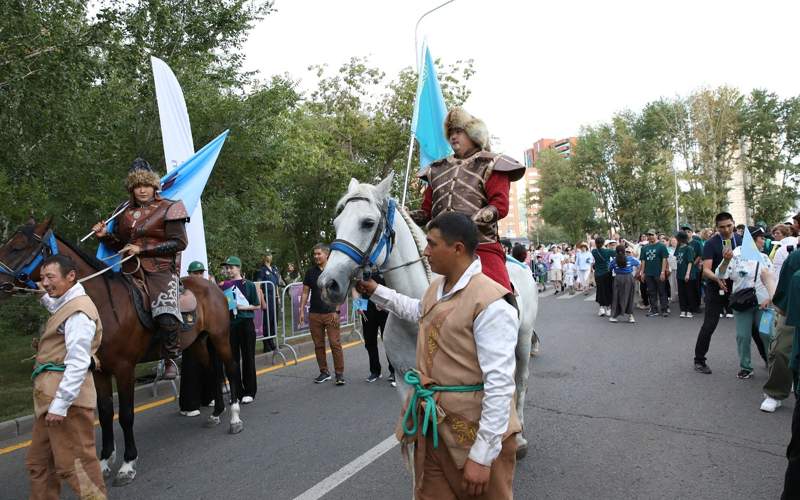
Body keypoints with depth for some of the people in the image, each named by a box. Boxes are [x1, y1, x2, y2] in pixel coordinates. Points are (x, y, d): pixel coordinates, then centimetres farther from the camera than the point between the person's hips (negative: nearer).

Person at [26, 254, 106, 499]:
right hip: (49, 398, 11)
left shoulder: (78, 312, -17)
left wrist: (60, 404, -25)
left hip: (66, 399, -11)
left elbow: (78, 364, -23)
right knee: (38, 462, 19)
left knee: (74, 465, -5)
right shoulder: (66, 304, 14)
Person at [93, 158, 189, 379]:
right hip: (131, 270, 6)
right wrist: (106, 235, 4)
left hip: (161, 269, -6)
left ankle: (171, 360, -5)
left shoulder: (167, 208, 0)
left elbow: (179, 242, -9)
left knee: (166, 316, -27)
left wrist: (142, 249, -13)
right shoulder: (125, 212, 17)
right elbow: (120, 245, 26)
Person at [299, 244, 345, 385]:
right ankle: (324, 372, 21)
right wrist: (302, 311, 4)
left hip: (331, 313, -4)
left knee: (335, 344, -6)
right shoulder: (311, 271, 8)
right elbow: (305, 292, 11)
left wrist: (336, 311, -10)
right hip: (314, 314, 4)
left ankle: (339, 374, -1)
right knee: (318, 345, 9)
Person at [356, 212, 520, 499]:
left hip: (473, 432, -8)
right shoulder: (436, 288, 6)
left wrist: (482, 456, -23)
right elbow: (417, 311, 32)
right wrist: (375, 291, 29)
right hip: (430, 424, 8)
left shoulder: (490, 303, -23)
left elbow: (499, 384, -25)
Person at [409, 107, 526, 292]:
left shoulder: (490, 165, 7)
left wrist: (469, 221, -21)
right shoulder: (438, 170, 23)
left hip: (481, 246, -5)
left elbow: (500, 205, -6)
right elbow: (426, 210, 21)